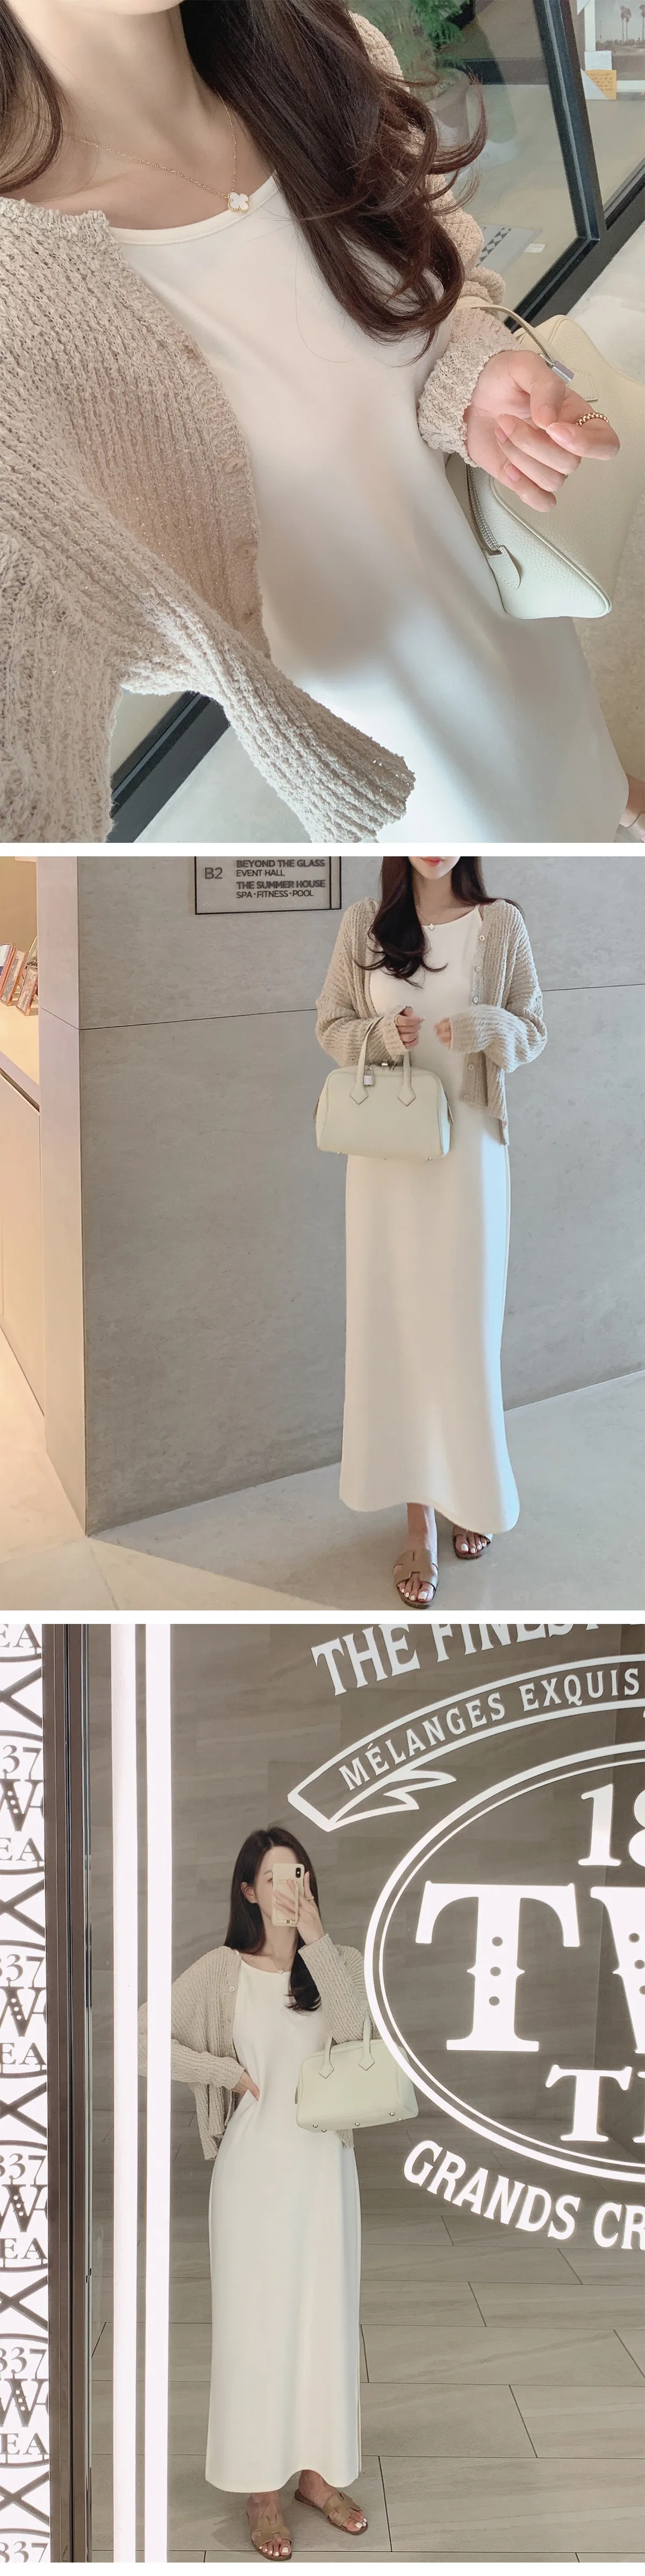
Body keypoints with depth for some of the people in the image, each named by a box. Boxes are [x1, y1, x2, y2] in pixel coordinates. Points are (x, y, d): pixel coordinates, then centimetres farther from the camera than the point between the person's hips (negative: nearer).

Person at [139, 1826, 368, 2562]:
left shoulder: (337, 1964, 1)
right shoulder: (223, 1970, -7)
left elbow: (352, 2028, -19)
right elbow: (145, 2038, -12)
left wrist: (316, 1940, -22)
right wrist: (230, 2073, -11)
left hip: (326, 2162, 3)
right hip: (256, 2163, -3)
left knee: (326, 2315, 11)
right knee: (256, 2320, 4)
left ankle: (317, 2470, 28)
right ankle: (261, 2488, 17)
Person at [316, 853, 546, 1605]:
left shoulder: (500, 925, -1)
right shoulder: (363, 926, 2)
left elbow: (534, 1030, 3)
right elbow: (330, 1026, 7)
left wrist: (489, 1029, -18)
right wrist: (382, 1036, -14)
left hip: (469, 1147, -1)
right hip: (386, 1149, 1)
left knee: (465, 1320, 5)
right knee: (393, 1321, 2)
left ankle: (468, 1492, 26)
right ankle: (418, 1516, 10)